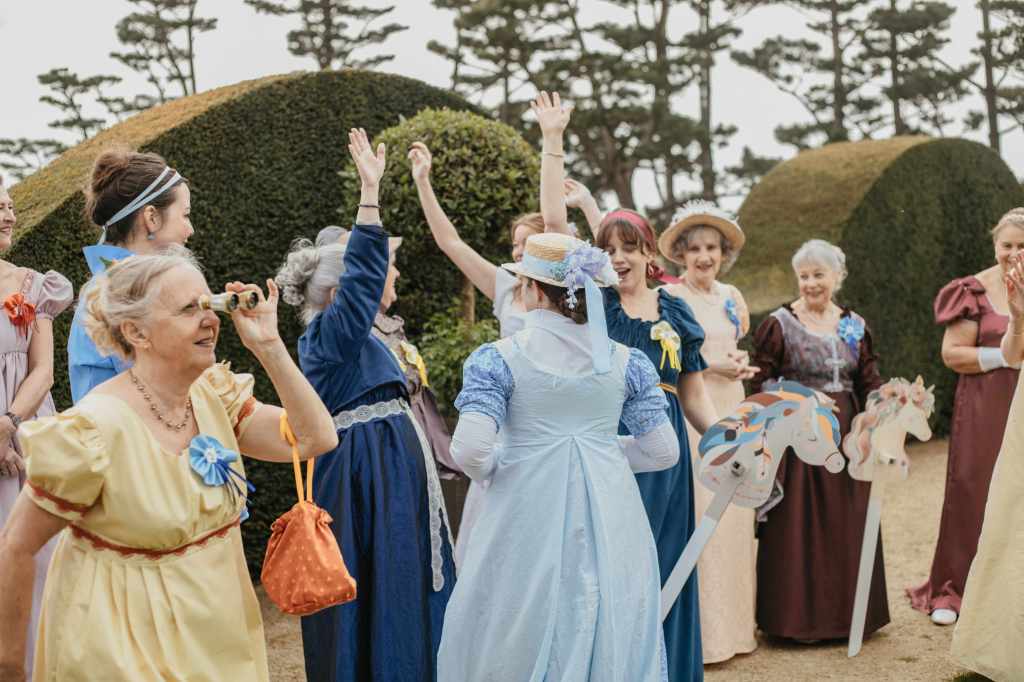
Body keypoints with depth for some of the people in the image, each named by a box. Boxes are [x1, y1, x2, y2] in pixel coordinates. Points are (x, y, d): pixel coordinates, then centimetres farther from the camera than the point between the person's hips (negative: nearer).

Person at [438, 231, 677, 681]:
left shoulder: (497, 359, -8)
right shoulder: (626, 362, 1)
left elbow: (470, 451, -17)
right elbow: (664, 452, 4)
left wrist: (495, 469, 5)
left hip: (528, 516, -3)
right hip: (609, 523, 3)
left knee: (518, 644, 12)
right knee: (612, 640, 16)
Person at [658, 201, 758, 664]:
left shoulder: (731, 296, 12)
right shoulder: (668, 296, -6)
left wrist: (744, 363, 5)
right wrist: (709, 366, -14)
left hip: (732, 409, 6)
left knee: (734, 515, 6)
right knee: (699, 516, -6)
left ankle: (733, 622, 18)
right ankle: (702, 630, 2)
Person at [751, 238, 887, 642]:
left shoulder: (854, 326, 10)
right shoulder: (779, 325, -4)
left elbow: (869, 384, 9)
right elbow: (760, 387, -6)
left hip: (845, 440, 4)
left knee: (846, 528, 9)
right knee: (796, 529, -1)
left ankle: (844, 615, 22)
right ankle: (797, 617, 11)